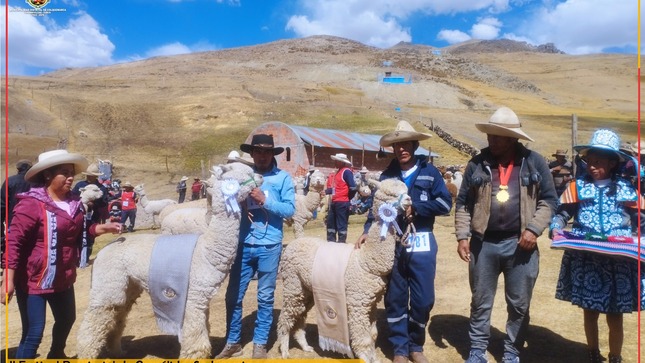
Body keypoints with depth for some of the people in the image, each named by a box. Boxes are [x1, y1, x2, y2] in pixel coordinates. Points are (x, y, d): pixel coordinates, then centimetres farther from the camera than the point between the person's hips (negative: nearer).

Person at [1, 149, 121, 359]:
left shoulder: (74, 203, 2)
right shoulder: (31, 204, -20)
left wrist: (103, 228, 1)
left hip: (63, 278, 8)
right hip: (33, 280, -8)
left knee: (67, 319, 25)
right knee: (33, 333, -4)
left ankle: (56, 354, 52)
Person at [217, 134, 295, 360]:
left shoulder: (283, 177, -1)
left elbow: (290, 209, -8)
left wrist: (265, 200, -19)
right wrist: (239, 206, -13)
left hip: (269, 246, -2)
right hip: (243, 244, 3)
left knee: (265, 297, 10)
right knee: (233, 296, 10)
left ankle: (260, 344, 26)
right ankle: (232, 342, 28)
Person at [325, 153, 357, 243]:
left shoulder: (346, 171, -12)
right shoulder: (337, 172, 17)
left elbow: (353, 188, -19)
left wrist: (347, 198, -5)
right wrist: (326, 191, 4)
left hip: (342, 203, -10)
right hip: (334, 202, 10)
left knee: (341, 223, -1)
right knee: (331, 222, 15)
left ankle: (341, 242, 8)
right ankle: (331, 241, 25)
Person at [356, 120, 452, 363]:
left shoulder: (429, 172, 2)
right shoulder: (387, 175, 7)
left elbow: (445, 204, -5)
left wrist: (415, 207, -13)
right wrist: (368, 231, -10)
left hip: (422, 245, -1)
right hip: (392, 245, 1)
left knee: (423, 300, 6)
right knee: (395, 299, 9)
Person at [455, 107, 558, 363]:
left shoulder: (534, 162, 0)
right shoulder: (477, 163, 2)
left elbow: (548, 200, 3)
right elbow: (463, 203, 5)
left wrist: (534, 229, -10)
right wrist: (462, 236, -2)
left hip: (520, 244, 0)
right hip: (483, 244, 1)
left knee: (519, 305, 11)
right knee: (480, 302, 11)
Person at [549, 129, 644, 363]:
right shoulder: (578, 186, 1)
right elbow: (562, 214, 3)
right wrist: (556, 229, -16)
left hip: (618, 262, 0)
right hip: (585, 261, 0)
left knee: (615, 317, 8)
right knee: (589, 313, 14)